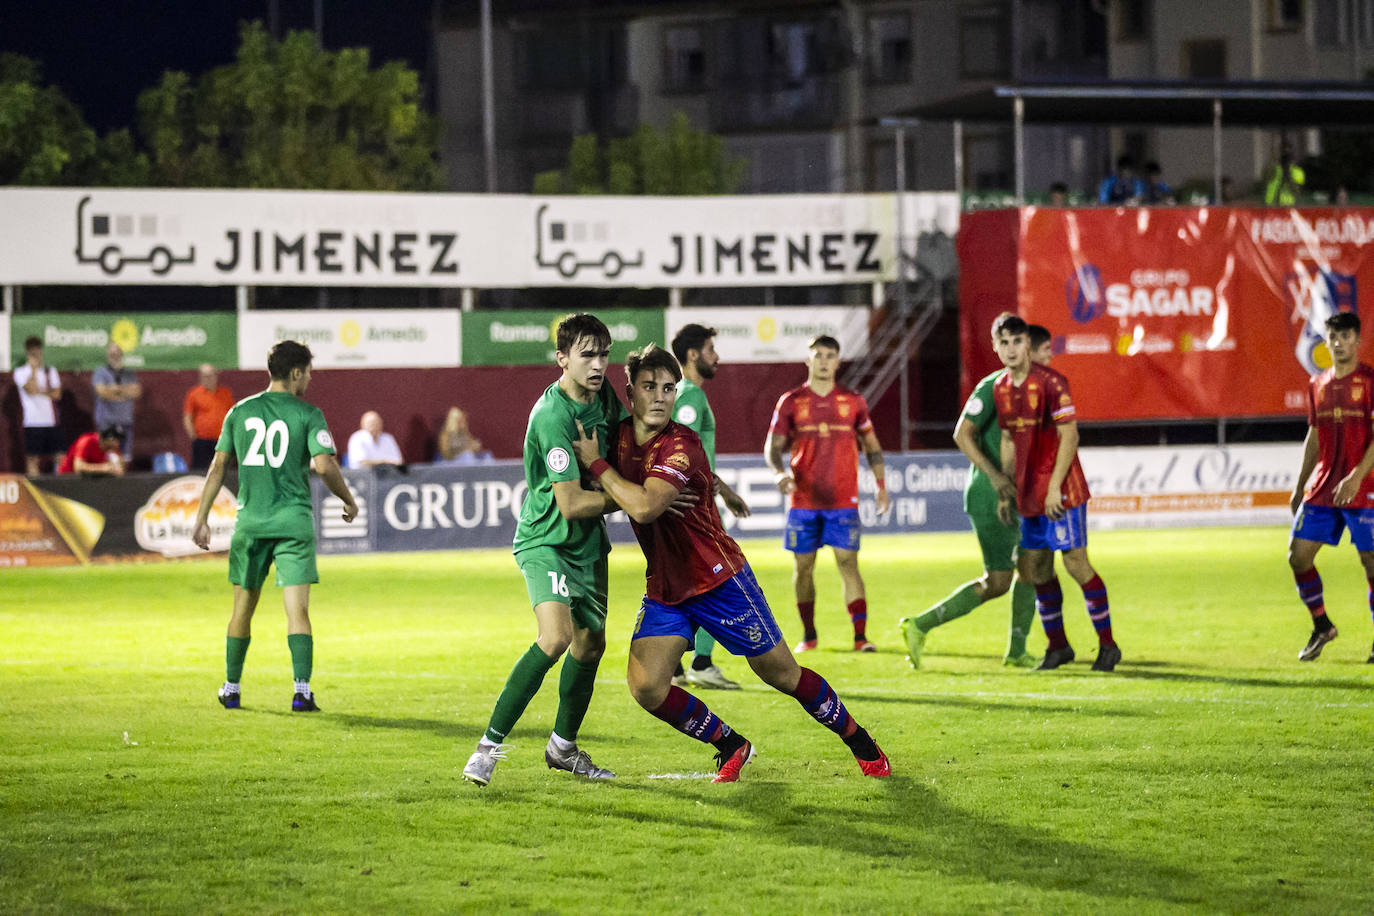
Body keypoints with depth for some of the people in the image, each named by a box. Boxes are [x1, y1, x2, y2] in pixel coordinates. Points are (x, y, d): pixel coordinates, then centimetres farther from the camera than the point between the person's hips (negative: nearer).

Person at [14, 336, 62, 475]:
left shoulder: (50, 371, 14)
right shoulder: (20, 372, 3)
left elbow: (57, 394, 4)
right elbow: (30, 390, -13)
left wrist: (41, 392, -8)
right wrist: (33, 369, -7)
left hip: (52, 421, 3)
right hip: (33, 421, -3)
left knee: (58, 457, 0)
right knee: (33, 458, -3)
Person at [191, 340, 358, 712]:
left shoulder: (240, 412, 7)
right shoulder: (308, 414, -4)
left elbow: (218, 467, 8)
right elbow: (325, 465, -14)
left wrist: (202, 519, 12)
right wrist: (348, 501, 3)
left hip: (250, 523, 3)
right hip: (293, 522, -3)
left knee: (243, 608, 15)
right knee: (297, 609, -5)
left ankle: (231, 689, 22)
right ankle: (301, 689, -16)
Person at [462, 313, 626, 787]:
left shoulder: (602, 396, 1)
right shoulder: (553, 416, -26)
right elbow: (571, 503, -27)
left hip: (588, 542, 8)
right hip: (546, 539, -8)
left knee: (590, 643, 15)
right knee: (556, 636, -27)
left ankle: (563, 746, 35)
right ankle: (490, 744, -22)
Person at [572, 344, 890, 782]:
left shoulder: (680, 446, -23)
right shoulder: (620, 436, -1)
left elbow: (645, 507, -39)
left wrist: (596, 463, -28)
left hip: (718, 578, -6)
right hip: (663, 589, 6)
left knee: (782, 674, 4)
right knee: (646, 689, -9)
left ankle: (861, 742, 25)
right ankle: (732, 746, 13)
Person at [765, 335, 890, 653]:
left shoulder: (852, 401, 6)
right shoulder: (791, 402, 4)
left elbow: (871, 445, 15)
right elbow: (772, 447, 2)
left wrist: (881, 486, 9)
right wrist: (780, 472, -18)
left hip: (843, 501, -1)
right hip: (803, 501, 1)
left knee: (848, 564, -9)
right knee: (803, 566, 4)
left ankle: (860, 636, -10)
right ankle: (808, 635, 18)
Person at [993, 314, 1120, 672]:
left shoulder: (1050, 382, -13)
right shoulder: (1001, 389, 9)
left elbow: (1069, 435, -15)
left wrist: (1055, 488, -18)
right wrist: (1005, 491, 14)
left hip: (1061, 493, -7)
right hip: (1030, 496, 7)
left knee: (1076, 563, -9)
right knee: (1034, 568, 8)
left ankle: (1107, 644, -1)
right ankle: (1058, 646, 20)